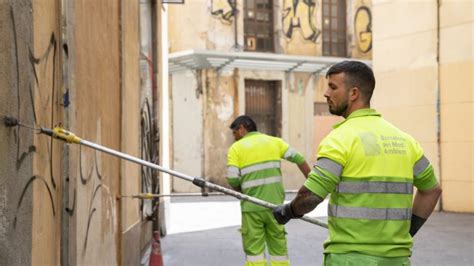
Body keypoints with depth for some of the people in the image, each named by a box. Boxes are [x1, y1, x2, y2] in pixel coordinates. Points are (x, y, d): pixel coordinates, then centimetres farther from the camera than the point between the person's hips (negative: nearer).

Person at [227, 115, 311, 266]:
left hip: (252, 207, -2)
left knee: (254, 251, 3)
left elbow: (232, 179, -8)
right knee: (278, 248, 10)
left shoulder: (236, 148, 2)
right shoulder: (274, 141, 9)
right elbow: (298, 158, 2)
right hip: (275, 205, 2)